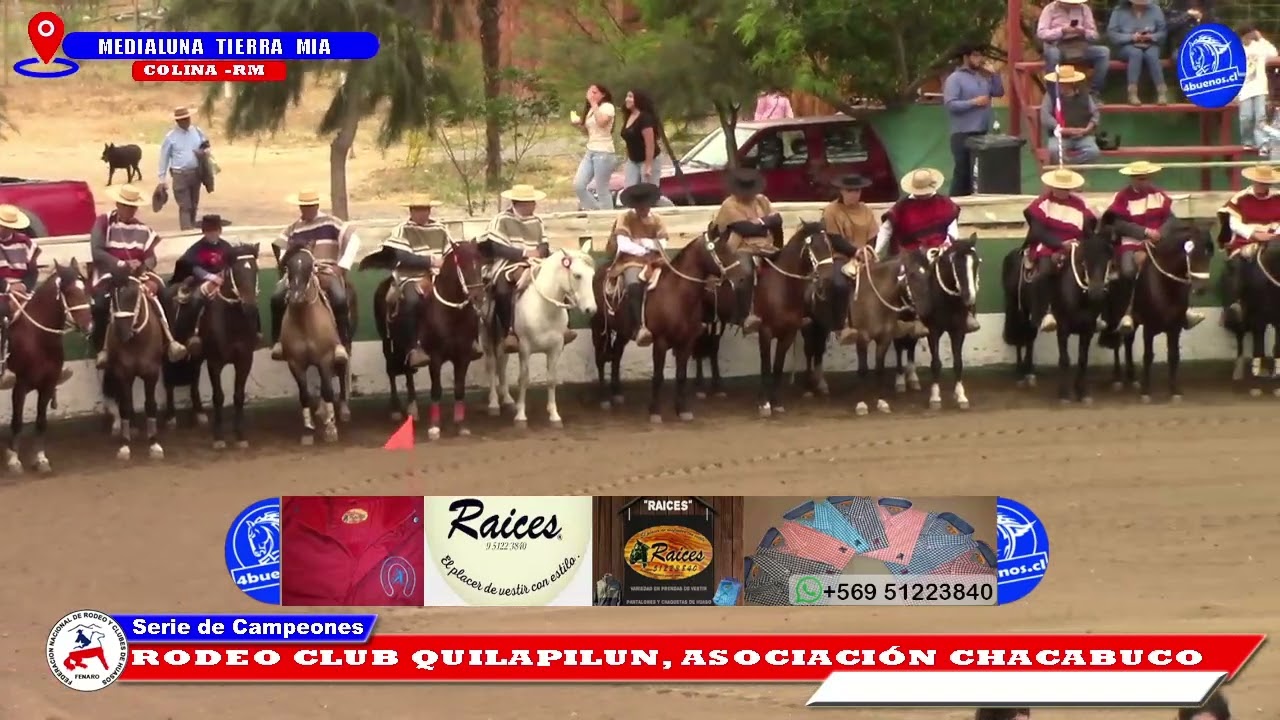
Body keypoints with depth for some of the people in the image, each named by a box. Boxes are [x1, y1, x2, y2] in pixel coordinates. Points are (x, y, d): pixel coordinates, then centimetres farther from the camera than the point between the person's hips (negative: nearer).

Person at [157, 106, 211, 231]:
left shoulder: (198, 132, 5)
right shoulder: (171, 137, -6)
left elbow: (206, 146, 18)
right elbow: (164, 158, -2)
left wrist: (204, 151, -9)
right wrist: (162, 179, -4)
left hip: (196, 173, 4)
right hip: (180, 175, -4)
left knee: (193, 205, 13)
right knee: (185, 206, -9)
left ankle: (192, 229, 24)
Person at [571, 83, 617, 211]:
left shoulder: (607, 107, -6)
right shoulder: (590, 110, 18)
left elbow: (602, 122, -26)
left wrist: (594, 104, -20)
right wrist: (578, 123, 5)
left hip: (603, 152, -9)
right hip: (590, 152, 9)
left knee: (602, 190, -6)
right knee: (578, 185, 0)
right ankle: (596, 211, 14)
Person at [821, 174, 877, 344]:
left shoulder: (866, 211, 11)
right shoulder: (831, 211, -3)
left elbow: (874, 239, 8)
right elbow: (835, 240, -11)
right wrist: (855, 251, -23)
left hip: (865, 259, 4)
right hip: (841, 258, -4)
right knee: (840, 284, -36)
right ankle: (840, 328, -29)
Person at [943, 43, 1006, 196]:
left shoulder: (984, 77, 13)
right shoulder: (955, 78, -8)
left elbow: (999, 92, 12)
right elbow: (950, 104, -17)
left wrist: (994, 74, 2)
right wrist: (974, 102, -19)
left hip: (983, 132, 7)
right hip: (963, 134, -7)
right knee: (963, 171, -4)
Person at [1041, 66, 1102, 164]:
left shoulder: (1084, 96, 11)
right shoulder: (1051, 95, 5)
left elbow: (1095, 114, 9)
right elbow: (1045, 117, -6)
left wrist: (1087, 129, -11)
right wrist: (1063, 130, -17)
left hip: (1083, 136, 1)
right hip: (1060, 136, -1)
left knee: (1094, 152, -30)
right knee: (1054, 150, -36)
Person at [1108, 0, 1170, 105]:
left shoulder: (1155, 10, 7)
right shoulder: (1119, 11, 0)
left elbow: (1163, 32, 3)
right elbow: (1112, 33, -5)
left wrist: (1151, 37, -17)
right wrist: (1131, 37, -18)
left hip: (1150, 45, 1)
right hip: (1128, 46, -1)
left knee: (1151, 55, -35)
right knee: (1136, 53, -37)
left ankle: (1162, 92, -42)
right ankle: (1132, 94, -46)